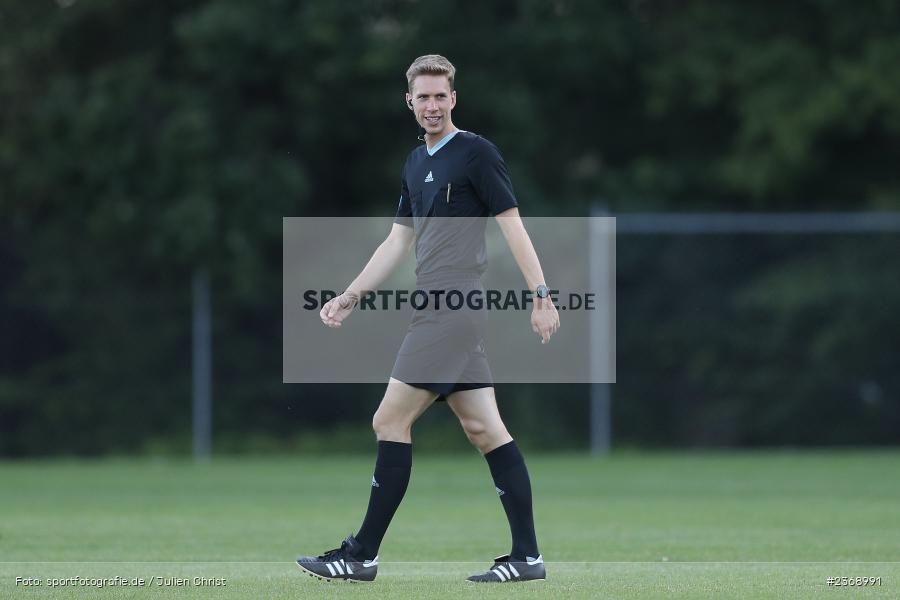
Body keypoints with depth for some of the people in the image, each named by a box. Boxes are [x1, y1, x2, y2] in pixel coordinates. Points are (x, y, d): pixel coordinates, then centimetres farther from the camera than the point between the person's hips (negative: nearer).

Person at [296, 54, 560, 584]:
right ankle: (527, 556, 3)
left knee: (391, 421, -7)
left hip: (452, 310, -8)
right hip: (439, 309, 8)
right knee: (485, 429, 4)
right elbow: (398, 241, 24)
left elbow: (512, 223, -10)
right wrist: (351, 296, 19)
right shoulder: (417, 163, 19)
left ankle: (363, 555, -2)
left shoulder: (476, 153, -6)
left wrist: (541, 295, -16)